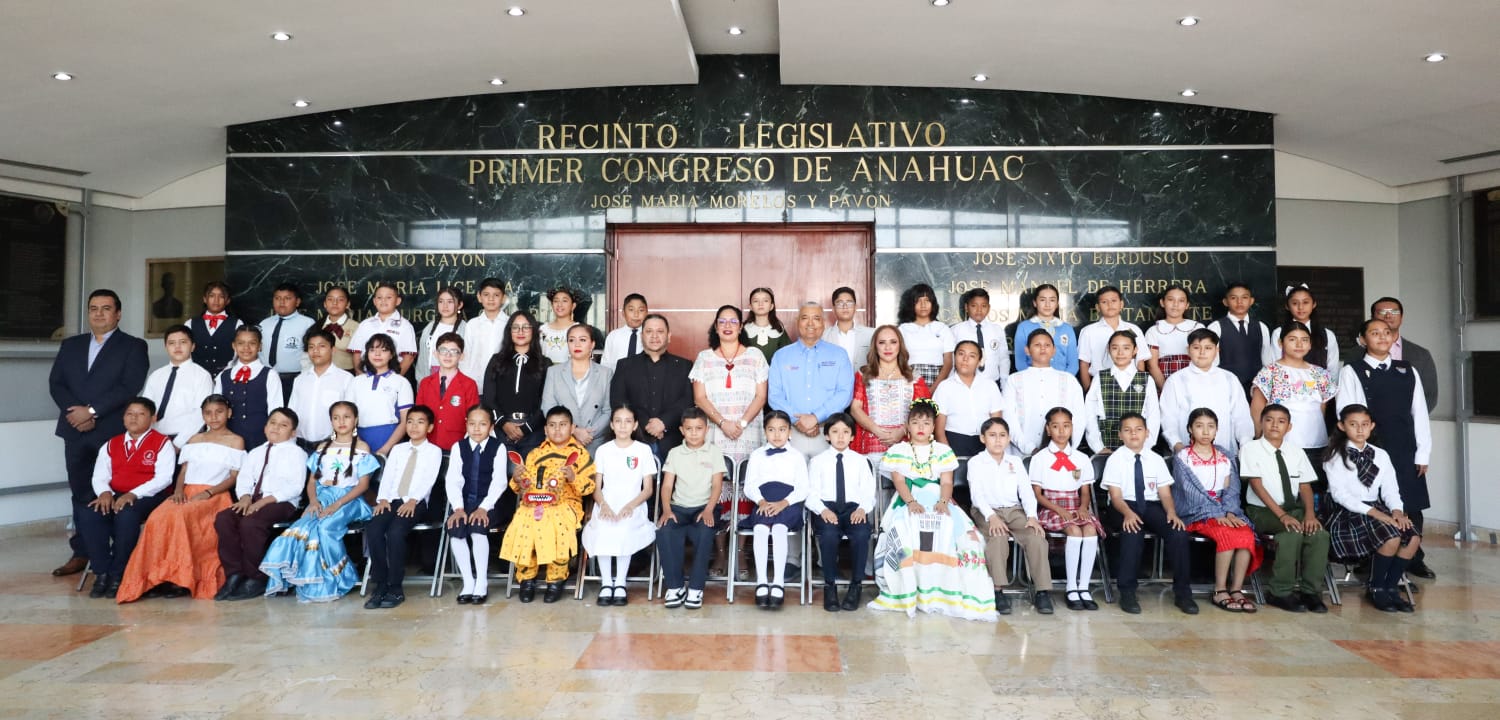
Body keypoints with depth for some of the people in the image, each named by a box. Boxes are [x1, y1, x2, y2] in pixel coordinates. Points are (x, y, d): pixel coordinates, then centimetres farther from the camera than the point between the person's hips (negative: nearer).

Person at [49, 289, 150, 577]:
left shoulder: (133, 346, 1)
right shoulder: (71, 345, 16)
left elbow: (129, 387, -10)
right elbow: (55, 383, 9)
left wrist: (92, 411, -15)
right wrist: (75, 412, -8)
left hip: (113, 432, -5)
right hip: (75, 431, 5)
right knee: (81, 493, 10)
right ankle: (82, 553, 17)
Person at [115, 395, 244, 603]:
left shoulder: (236, 441, 9)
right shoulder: (194, 439, 23)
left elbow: (234, 477, 1)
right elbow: (184, 470, 16)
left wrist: (207, 493, -13)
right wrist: (178, 490, -4)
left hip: (215, 495, -4)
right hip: (187, 493, 4)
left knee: (180, 516, -34)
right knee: (158, 518, -28)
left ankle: (182, 578, -28)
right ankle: (158, 576, -25)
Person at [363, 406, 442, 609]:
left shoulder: (434, 451, 9)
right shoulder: (397, 449, 23)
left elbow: (428, 480, -5)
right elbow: (387, 476, 11)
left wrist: (412, 500, -20)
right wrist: (383, 498, -7)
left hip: (416, 502, -4)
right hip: (392, 500, 4)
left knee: (395, 532, -31)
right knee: (373, 529, -24)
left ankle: (395, 588, -18)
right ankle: (379, 585, -13)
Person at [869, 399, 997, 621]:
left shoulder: (943, 451, 14)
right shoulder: (899, 451, 10)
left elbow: (947, 482, 5)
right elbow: (899, 481, -3)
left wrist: (943, 501, -16)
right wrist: (911, 502, -20)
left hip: (937, 501, 2)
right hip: (908, 502, -2)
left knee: (952, 529, -28)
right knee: (903, 531, -33)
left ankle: (944, 591, -22)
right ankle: (907, 592, -24)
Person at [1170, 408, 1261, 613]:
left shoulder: (1225, 458, 14)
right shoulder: (1182, 457, -1)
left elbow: (1230, 490, 6)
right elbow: (1192, 491, -10)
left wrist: (1229, 513, -13)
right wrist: (1217, 514, -20)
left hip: (1225, 513, 5)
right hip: (1195, 513, -4)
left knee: (1246, 534, -25)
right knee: (1227, 534, -31)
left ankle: (1236, 590, -18)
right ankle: (1220, 592, -20)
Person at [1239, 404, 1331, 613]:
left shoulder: (1295, 451, 11)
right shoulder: (1251, 449, -4)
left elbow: (1305, 486, 5)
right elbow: (1257, 485, -13)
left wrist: (1309, 514, -14)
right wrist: (1281, 515, -22)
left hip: (1293, 508, 5)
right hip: (1262, 511, -5)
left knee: (1319, 534, -23)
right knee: (1293, 533, -31)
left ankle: (1310, 591, -9)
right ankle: (1281, 593, -18)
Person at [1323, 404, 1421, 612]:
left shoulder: (1380, 455, 15)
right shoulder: (1336, 455, -3)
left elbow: (1390, 488, 9)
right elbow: (1339, 493, -12)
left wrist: (1396, 510, -12)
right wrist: (1373, 512, -21)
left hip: (1376, 508, 6)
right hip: (1348, 512, -6)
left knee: (1413, 537, -19)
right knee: (1392, 538, -28)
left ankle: (1390, 587, -4)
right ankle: (1376, 590, -8)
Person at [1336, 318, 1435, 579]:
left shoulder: (1409, 371, 10)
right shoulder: (1352, 372, -3)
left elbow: (1419, 413, 8)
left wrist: (1423, 453, 4)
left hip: (1406, 452, 4)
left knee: (1411, 506, 9)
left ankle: (1413, 559, 25)